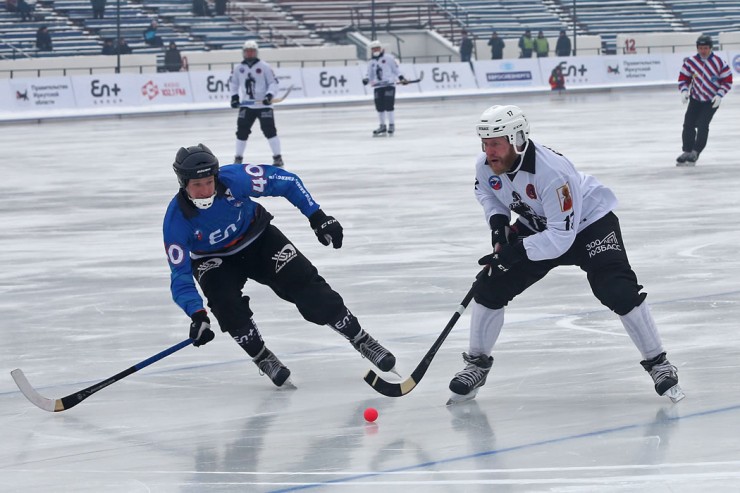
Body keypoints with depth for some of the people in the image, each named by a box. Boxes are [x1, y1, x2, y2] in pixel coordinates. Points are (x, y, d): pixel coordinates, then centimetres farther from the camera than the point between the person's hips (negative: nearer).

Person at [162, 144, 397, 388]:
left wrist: (316, 216, -22)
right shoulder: (176, 220, -30)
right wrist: (197, 314, -43)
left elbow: (286, 181, -19)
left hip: (258, 239, 0)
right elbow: (180, 277, -28)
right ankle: (262, 358, -4)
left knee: (308, 290, -10)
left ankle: (361, 340, 4)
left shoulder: (232, 178, -32)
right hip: (215, 259, 0)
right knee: (225, 302, -27)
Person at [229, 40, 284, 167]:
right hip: (246, 105, 3)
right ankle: (238, 157, 16)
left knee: (269, 130, -9)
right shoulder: (239, 68, 4)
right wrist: (234, 96, 8)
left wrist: (269, 95, -21)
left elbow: (273, 83, -6)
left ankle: (278, 157, -4)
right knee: (242, 130, 4)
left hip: (263, 105, -3)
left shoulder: (264, 67, -7)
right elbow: (233, 83, 19)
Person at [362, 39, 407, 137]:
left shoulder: (389, 58, 1)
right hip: (378, 87, 5)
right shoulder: (371, 62, 16)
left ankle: (392, 125, -4)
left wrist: (401, 78, -11)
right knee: (379, 107, 5)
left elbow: (396, 69, 0)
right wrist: (366, 79, -4)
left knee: (389, 106, -11)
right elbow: (370, 74, 17)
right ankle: (383, 127, 16)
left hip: (389, 85, -5)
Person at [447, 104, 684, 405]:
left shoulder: (552, 172, -38)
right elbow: (484, 189, 9)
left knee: (618, 292, -23)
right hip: (536, 227, 6)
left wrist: (517, 251, -41)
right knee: (489, 287, -4)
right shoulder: (486, 166, -18)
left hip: (588, 222, -6)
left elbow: (562, 236, -37)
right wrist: (497, 218, -9)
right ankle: (476, 363, 14)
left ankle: (658, 364, -8)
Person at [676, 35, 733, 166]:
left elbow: (727, 81, -6)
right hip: (695, 98, 3)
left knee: (702, 125, -13)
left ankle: (695, 153, -4)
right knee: (689, 124, -3)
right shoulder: (690, 62, -7)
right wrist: (684, 90, -15)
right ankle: (687, 151, 11)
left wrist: (719, 95, -18)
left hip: (712, 101, -3)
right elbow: (683, 78, 3)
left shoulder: (719, 63, -13)